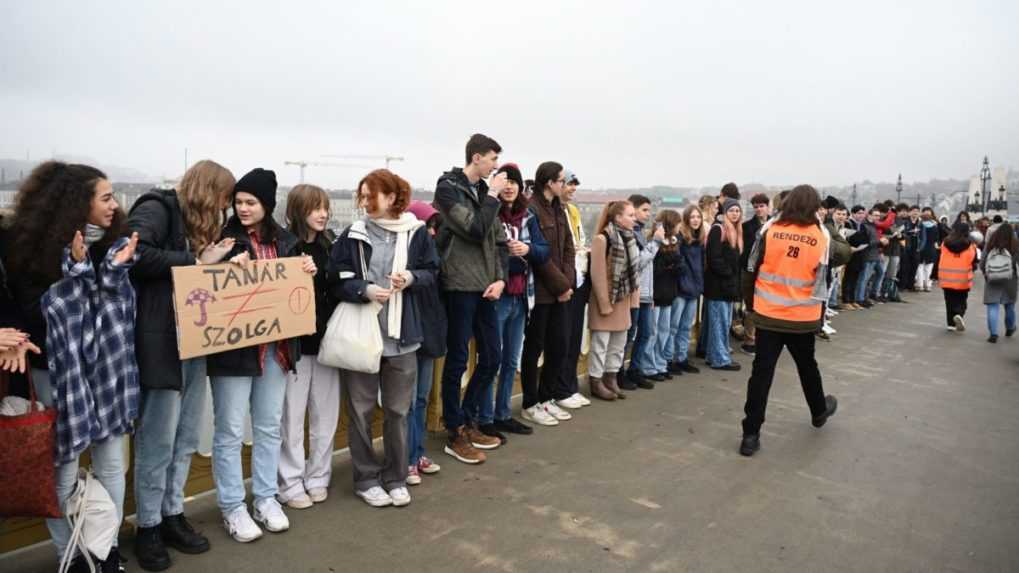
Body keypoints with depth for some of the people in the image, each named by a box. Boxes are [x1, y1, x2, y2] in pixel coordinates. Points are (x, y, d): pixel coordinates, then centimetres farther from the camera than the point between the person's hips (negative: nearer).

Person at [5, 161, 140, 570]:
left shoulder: (111, 241, 2)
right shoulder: (37, 242, -11)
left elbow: (119, 308, 3)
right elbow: (33, 311, -15)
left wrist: (117, 268, -12)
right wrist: (74, 270, -23)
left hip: (107, 367, 5)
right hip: (58, 371, -4)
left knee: (112, 463, 10)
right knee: (63, 470, 4)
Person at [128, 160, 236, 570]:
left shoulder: (199, 224, 19)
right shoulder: (157, 208, -5)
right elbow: (135, 255, -22)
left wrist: (216, 263, 3)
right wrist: (197, 262, -15)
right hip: (162, 343, -8)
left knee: (186, 438, 13)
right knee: (158, 440, 0)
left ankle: (172, 515, 26)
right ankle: (147, 527, 14)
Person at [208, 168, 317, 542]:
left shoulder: (285, 241, 8)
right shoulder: (224, 237, -4)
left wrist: (308, 272, -3)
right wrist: (227, 267, -23)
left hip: (276, 344, 4)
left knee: (269, 426, 14)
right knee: (229, 430, 4)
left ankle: (266, 498, 28)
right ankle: (232, 507, 18)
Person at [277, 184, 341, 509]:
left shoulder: (330, 247, 8)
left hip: (326, 341, 5)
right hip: (295, 342, -5)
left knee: (325, 414, 11)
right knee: (292, 416, 4)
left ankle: (318, 478, 25)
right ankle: (291, 483, 16)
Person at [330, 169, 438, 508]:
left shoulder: (416, 233, -2)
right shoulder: (353, 235, -2)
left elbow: (431, 273, 7)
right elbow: (337, 280, -3)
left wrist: (411, 278, -13)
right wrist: (364, 290, -20)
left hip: (401, 335, 0)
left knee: (398, 410, 11)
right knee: (361, 410, 8)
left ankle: (395, 478, 27)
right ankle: (366, 479, 24)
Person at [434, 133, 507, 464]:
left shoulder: (484, 191, 15)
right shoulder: (448, 188, -7)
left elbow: (499, 239, 13)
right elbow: (476, 230, -19)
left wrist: (500, 278, -1)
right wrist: (493, 196, -8)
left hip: (485, 288, 8)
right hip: (459, 286, -8)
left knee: (491, 356, 12)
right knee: (457, 361, 1)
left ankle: (467, 421, 28)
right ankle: (455, 434, 14)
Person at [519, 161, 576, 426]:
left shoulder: (558, 209, 14)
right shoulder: (530, 208, -13)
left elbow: (568, 248, 12)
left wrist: (567, 281, -2)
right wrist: (561, 284, -12)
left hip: (559, 290, 8)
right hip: (539, 291, -8)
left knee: (559, 345, 11)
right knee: (534, 347, 2)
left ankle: (547, 398, 25)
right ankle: (531, 405, 14)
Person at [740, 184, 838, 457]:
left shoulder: (770, 229, -6)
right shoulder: (821, 236, -4)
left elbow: (753, 267, 1)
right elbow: (822, 275, 2)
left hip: (768, 314, -1)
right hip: (802, 316, 1)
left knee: (762, 372, 1)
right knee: (807, 366, 23)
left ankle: (751, 434, 0)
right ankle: (819, 411, 47)